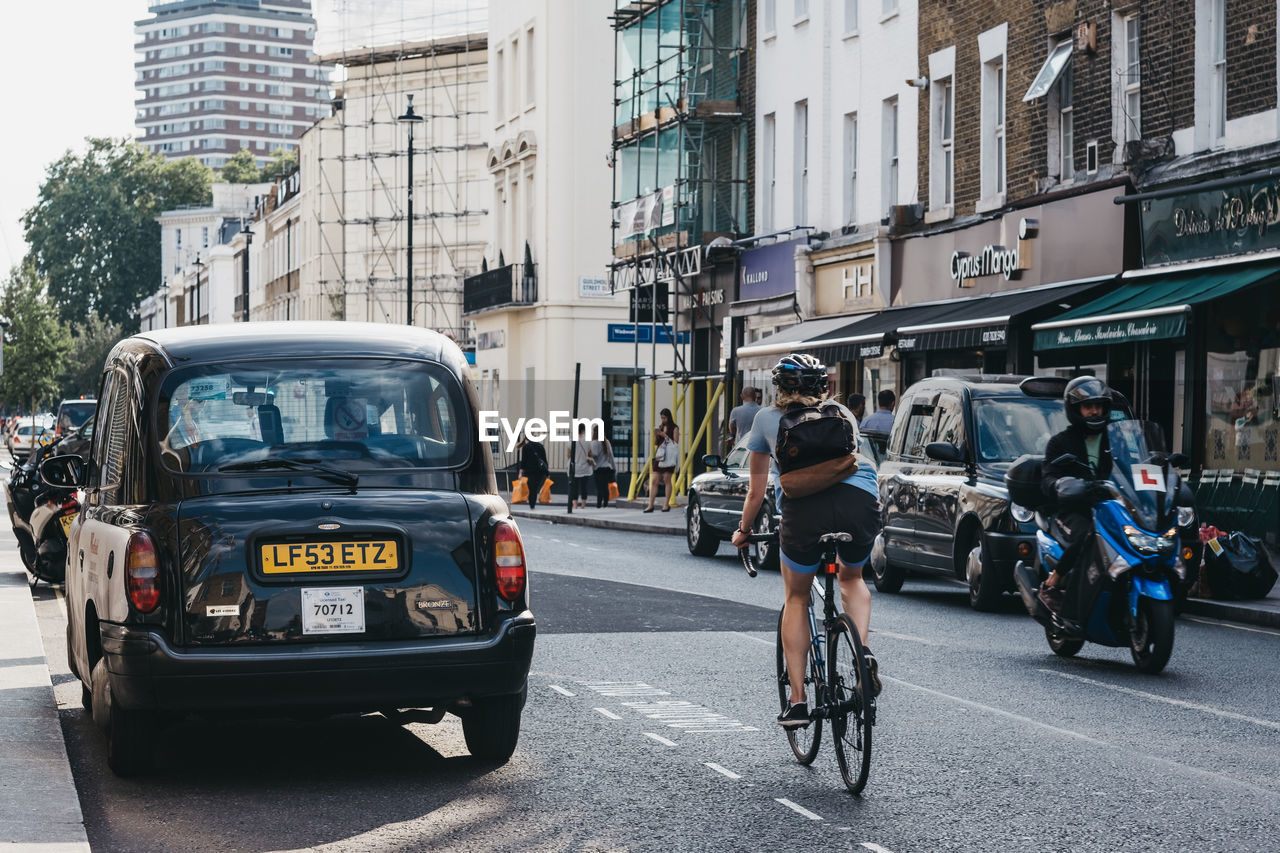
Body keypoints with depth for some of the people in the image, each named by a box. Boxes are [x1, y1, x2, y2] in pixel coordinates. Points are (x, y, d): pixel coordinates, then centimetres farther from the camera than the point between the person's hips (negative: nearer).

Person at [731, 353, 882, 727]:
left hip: (804, 504, -2)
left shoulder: (768, 418, 24)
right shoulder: (842, 413, 30)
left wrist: (744, 529, 43)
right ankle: (863, 654, 5)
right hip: (861, 499, 2)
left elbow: (756, 489, 29)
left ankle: (797, 700, 11)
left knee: (797, 600, 18)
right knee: (852, 578, 30)